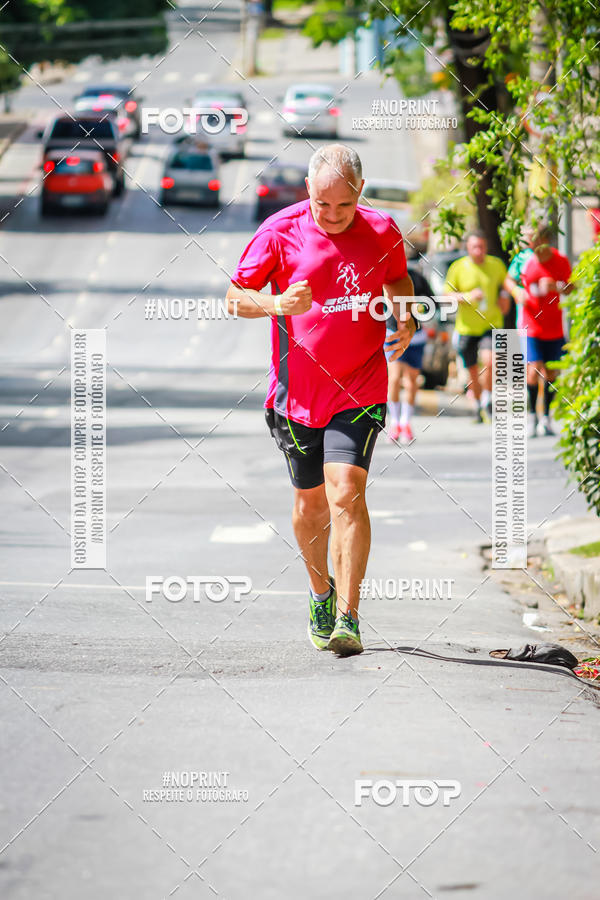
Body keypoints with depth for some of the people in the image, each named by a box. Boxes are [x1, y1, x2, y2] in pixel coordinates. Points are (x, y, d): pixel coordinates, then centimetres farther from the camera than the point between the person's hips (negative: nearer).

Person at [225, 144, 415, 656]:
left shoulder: (382, 232, -2)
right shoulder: (280, 231, -6)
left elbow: (398, 279, 20)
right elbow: (235, 297, 0)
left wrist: (406, 320, 0)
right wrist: (276, 303, -20)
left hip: (359, 391, -1)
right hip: (297, 390, 1)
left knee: (347, 493, -16)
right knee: (311, 500, 11)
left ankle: (347, 618, -15)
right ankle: (321, 592, 38)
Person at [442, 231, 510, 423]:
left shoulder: (496, 264, 1)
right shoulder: (458, 267, -5)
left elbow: (506, 283, 21)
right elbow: (447, 294, -3)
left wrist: (505, 297, 2)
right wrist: (467, 297, -18)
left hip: (491, 325, 0)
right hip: (467, 327, 0)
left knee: (489, 361, -22)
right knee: (473, 372, 8)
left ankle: (487, 401, -1)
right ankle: (478, 406, 31)